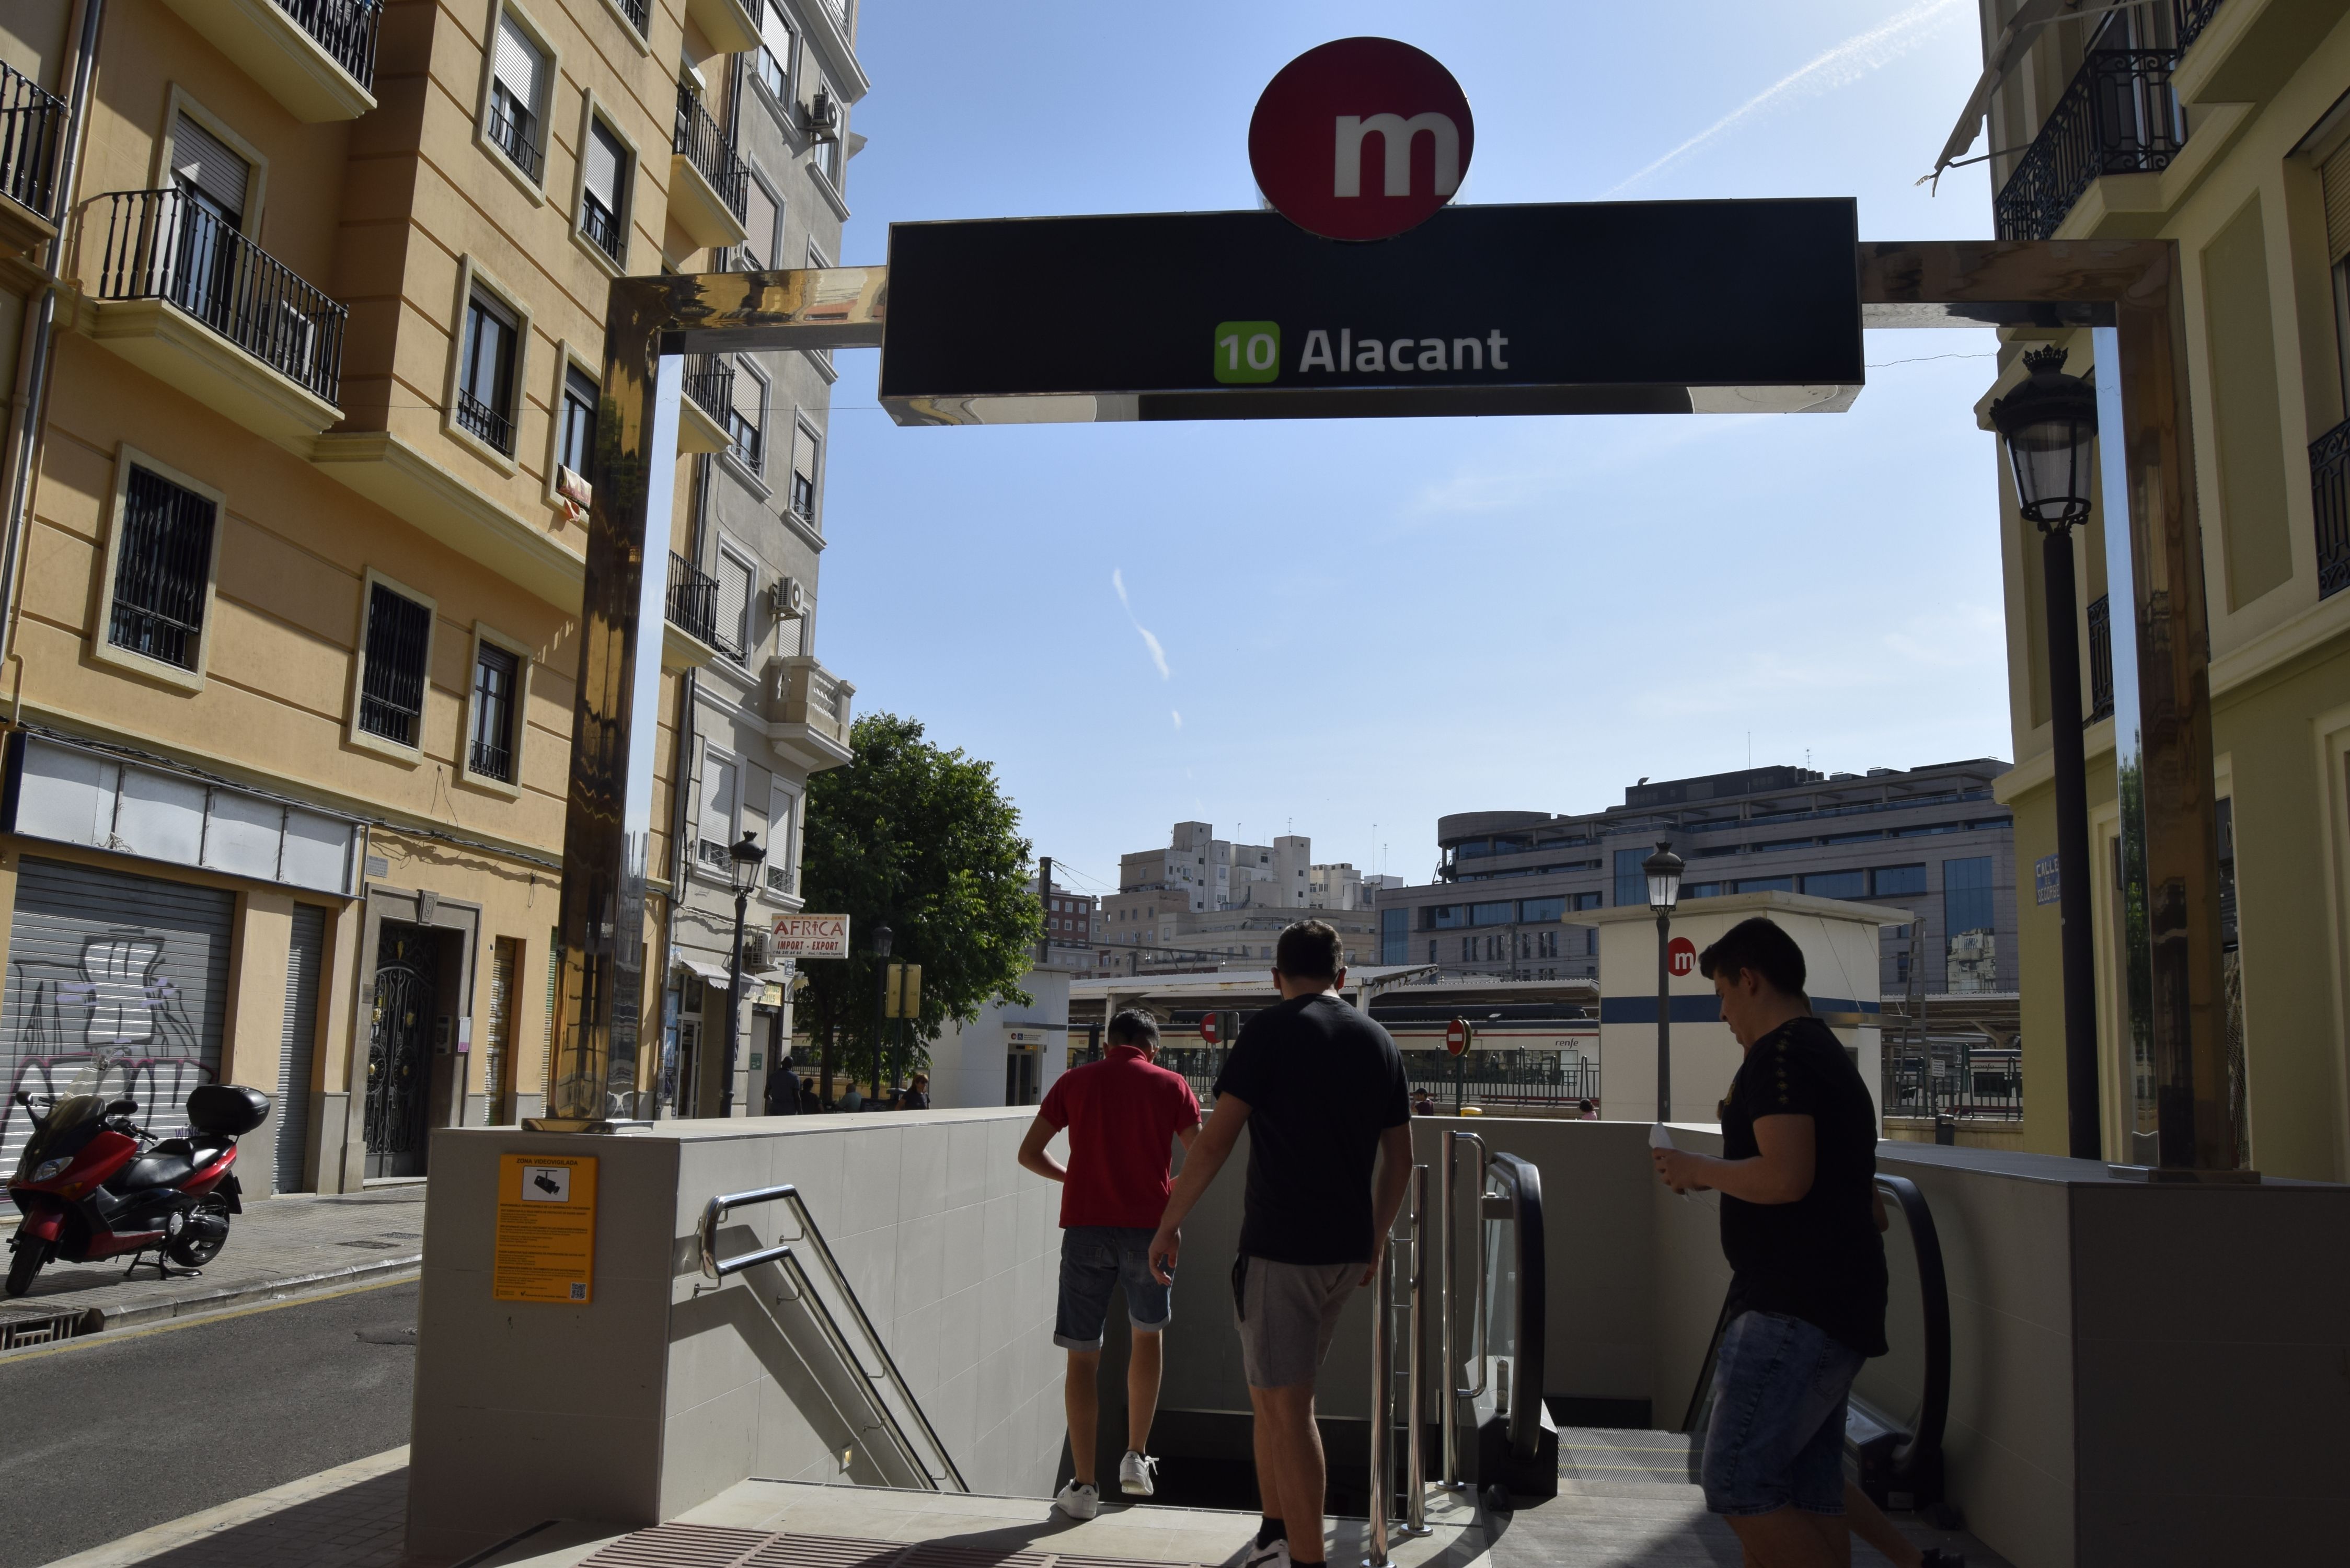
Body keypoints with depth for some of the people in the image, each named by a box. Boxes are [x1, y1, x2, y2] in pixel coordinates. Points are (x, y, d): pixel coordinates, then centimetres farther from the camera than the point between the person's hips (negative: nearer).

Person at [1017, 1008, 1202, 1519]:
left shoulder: (1074, 1082, 7)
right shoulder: (1171, 1086, 5)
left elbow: (1028, 1153, 6)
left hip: (1085, 1227, 0)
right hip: (1148, 1227, 0)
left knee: (1083, 1356, 5)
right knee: (1147, 1335, 22)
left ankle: (1083, 1485, 4)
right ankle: (1136, 1460, 24)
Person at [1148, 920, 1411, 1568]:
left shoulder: (1270, 1031, -8)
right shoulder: (1378, 1041, 9)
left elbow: (1216, 1140, -13)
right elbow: (1399, 1159, 14)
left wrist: (1169, 1222, -4)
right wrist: (1375, 1239, 25)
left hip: (1280, 1246, -7)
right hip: (1346, 1249, 7)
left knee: (1285, 1404, 0)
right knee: (1274, 1391, 20)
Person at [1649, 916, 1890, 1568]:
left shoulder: (1779, 1054, -12)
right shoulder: (1835, 1059, 20)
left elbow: (1786, 1177, -24)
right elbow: (1868, 1206, 26)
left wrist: (1699, 1169, -9)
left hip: (1792, 1309, -10)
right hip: (1838, 1309, 10)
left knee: (1737, 1484, -10)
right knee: (1810, 1494, 11)